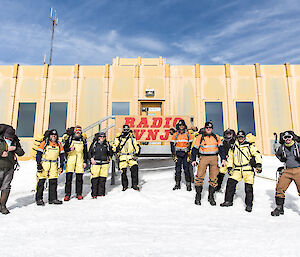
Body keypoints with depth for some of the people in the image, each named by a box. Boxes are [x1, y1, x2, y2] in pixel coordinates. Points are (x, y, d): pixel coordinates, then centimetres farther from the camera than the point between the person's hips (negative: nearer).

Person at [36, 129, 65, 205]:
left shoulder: (59, 144, 9)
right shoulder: (44, 143, -3)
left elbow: (62, 155, 15)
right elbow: (38, 154, -4)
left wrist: (61, 165, 9)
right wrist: (39, 164, -10)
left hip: (54, 165, 4)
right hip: (44, 164, -4)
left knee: (53, 182, 4)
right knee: (41, 181, -1)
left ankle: (53, 198, 12)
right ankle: (39, 199, 10)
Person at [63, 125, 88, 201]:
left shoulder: (83, 140, 11)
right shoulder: (70, 139, 5)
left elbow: (85, 152, 14)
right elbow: (64, 149, 4)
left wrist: (85, 161, 8)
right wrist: (70, 149, -17)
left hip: (80, 161, 2)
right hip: (70, 160, -2)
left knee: (79, 178, 5)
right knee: (68, 177, -6)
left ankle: (79, 193, 15)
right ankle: (67, 194, 3)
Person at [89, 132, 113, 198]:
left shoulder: (107, 144, 10)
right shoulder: (94, 144, 5)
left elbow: (110, 153, 19)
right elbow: (89, 152, 8)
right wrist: (91, 158, -5)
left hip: (105, 164, 2)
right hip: (95, 163, -2)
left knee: (103, 179, 4)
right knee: (95, 179, -4)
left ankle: (101, 193, 15)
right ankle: (94, 194, 5)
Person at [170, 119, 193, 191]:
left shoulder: (188, 134, 3)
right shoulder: (175, 135, 5)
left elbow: (191, 144, 6)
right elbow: (172, 145, 6)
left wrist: (190, 154, -1)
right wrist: (174, 155, -1)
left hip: (186, 154, -1)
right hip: (178, 154, 2)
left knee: (187, 169, -3)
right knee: (177, 169, 5)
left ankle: (188, 184, 6)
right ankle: (177, 184, 14)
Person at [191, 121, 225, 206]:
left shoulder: (216, 137, 11)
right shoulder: (200, 137, 4)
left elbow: (221, 148, 14)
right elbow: (195, 148, 4)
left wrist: (223, 159, 6)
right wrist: (193, 160, -2)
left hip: (214, 158, 2)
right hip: (203, 158, -2)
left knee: (213, 178, 3)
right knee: (200, 176, -9)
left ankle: (211, 196, 16)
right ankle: (198, 196, 3)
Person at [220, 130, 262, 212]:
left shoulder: (249, 146, 1)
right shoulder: (233, 147, 12)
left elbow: (257, 154, -2)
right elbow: (230, 157, 20)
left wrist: (258, 164, -12)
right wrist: (229, 167, 13)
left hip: (248, 169, -3)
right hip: (237, 170, 3)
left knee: (249, 187, -2)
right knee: (230, 183, -6)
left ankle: (249, 205, 15)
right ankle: (228, 201, 9)